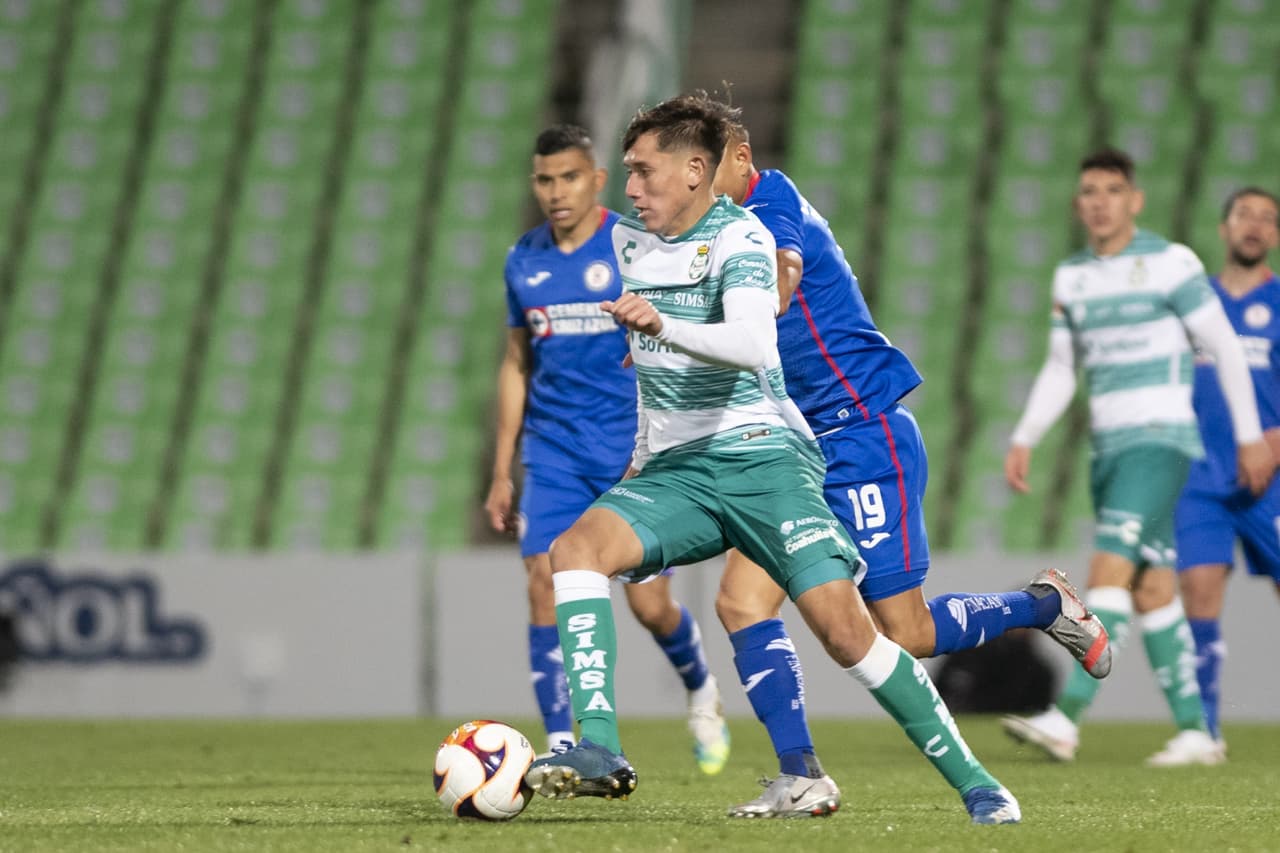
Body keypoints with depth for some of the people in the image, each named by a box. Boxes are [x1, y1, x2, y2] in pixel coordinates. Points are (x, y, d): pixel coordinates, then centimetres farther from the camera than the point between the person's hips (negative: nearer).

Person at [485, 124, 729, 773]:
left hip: (633, 447, -3)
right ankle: (561, 748, -11)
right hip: (554, 449, 3)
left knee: (650, 604, -3)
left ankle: (702, 694, 29)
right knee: (546, 590, -13)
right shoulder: (525, 260, 8)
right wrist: (502, 473, 15)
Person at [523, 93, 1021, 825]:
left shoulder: (740, 237, -9)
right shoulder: (629, 243, 14)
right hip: (675, 471, 6)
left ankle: (974, 783, -3)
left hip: (763, 459, -6)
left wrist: (662, 325, -44)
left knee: (844, 628, -17)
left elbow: (753, 344, -28)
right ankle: (599, 751, -32)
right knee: (578, 546, -24)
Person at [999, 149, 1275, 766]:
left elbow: (1225, 348, -2)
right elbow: (1059, 369, 19)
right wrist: (1024, 440, 7)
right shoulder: (1070, 277, 12)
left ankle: (1065, 717, -29)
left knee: (1110, 566, -19)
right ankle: (1195, 732, 11)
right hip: (1108, 445, 7)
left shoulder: (1171, 264, -5)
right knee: (1150, 588, 5)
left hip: (1161, 439, -7)